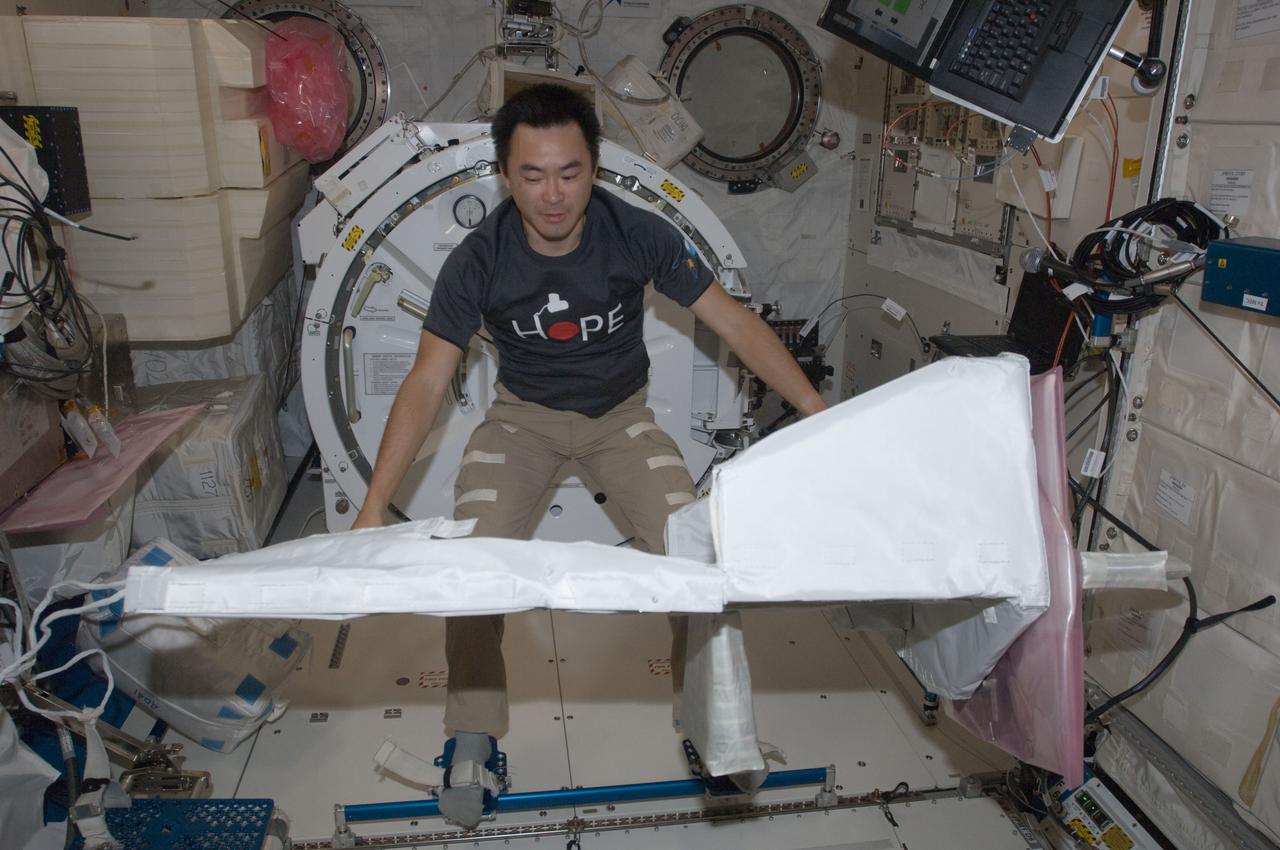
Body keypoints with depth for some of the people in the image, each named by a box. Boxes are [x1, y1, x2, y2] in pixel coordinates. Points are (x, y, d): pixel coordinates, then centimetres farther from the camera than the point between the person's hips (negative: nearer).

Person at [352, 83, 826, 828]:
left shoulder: (640, 235, -20)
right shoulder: (479, 262, -20)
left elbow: (734, 321, -15)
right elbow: (427, 384, -19)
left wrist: (819, 412, -24)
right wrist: (374, 510, -27)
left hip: (621, 412, 0)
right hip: (523, 415, 0)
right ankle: (473, 742, 1)